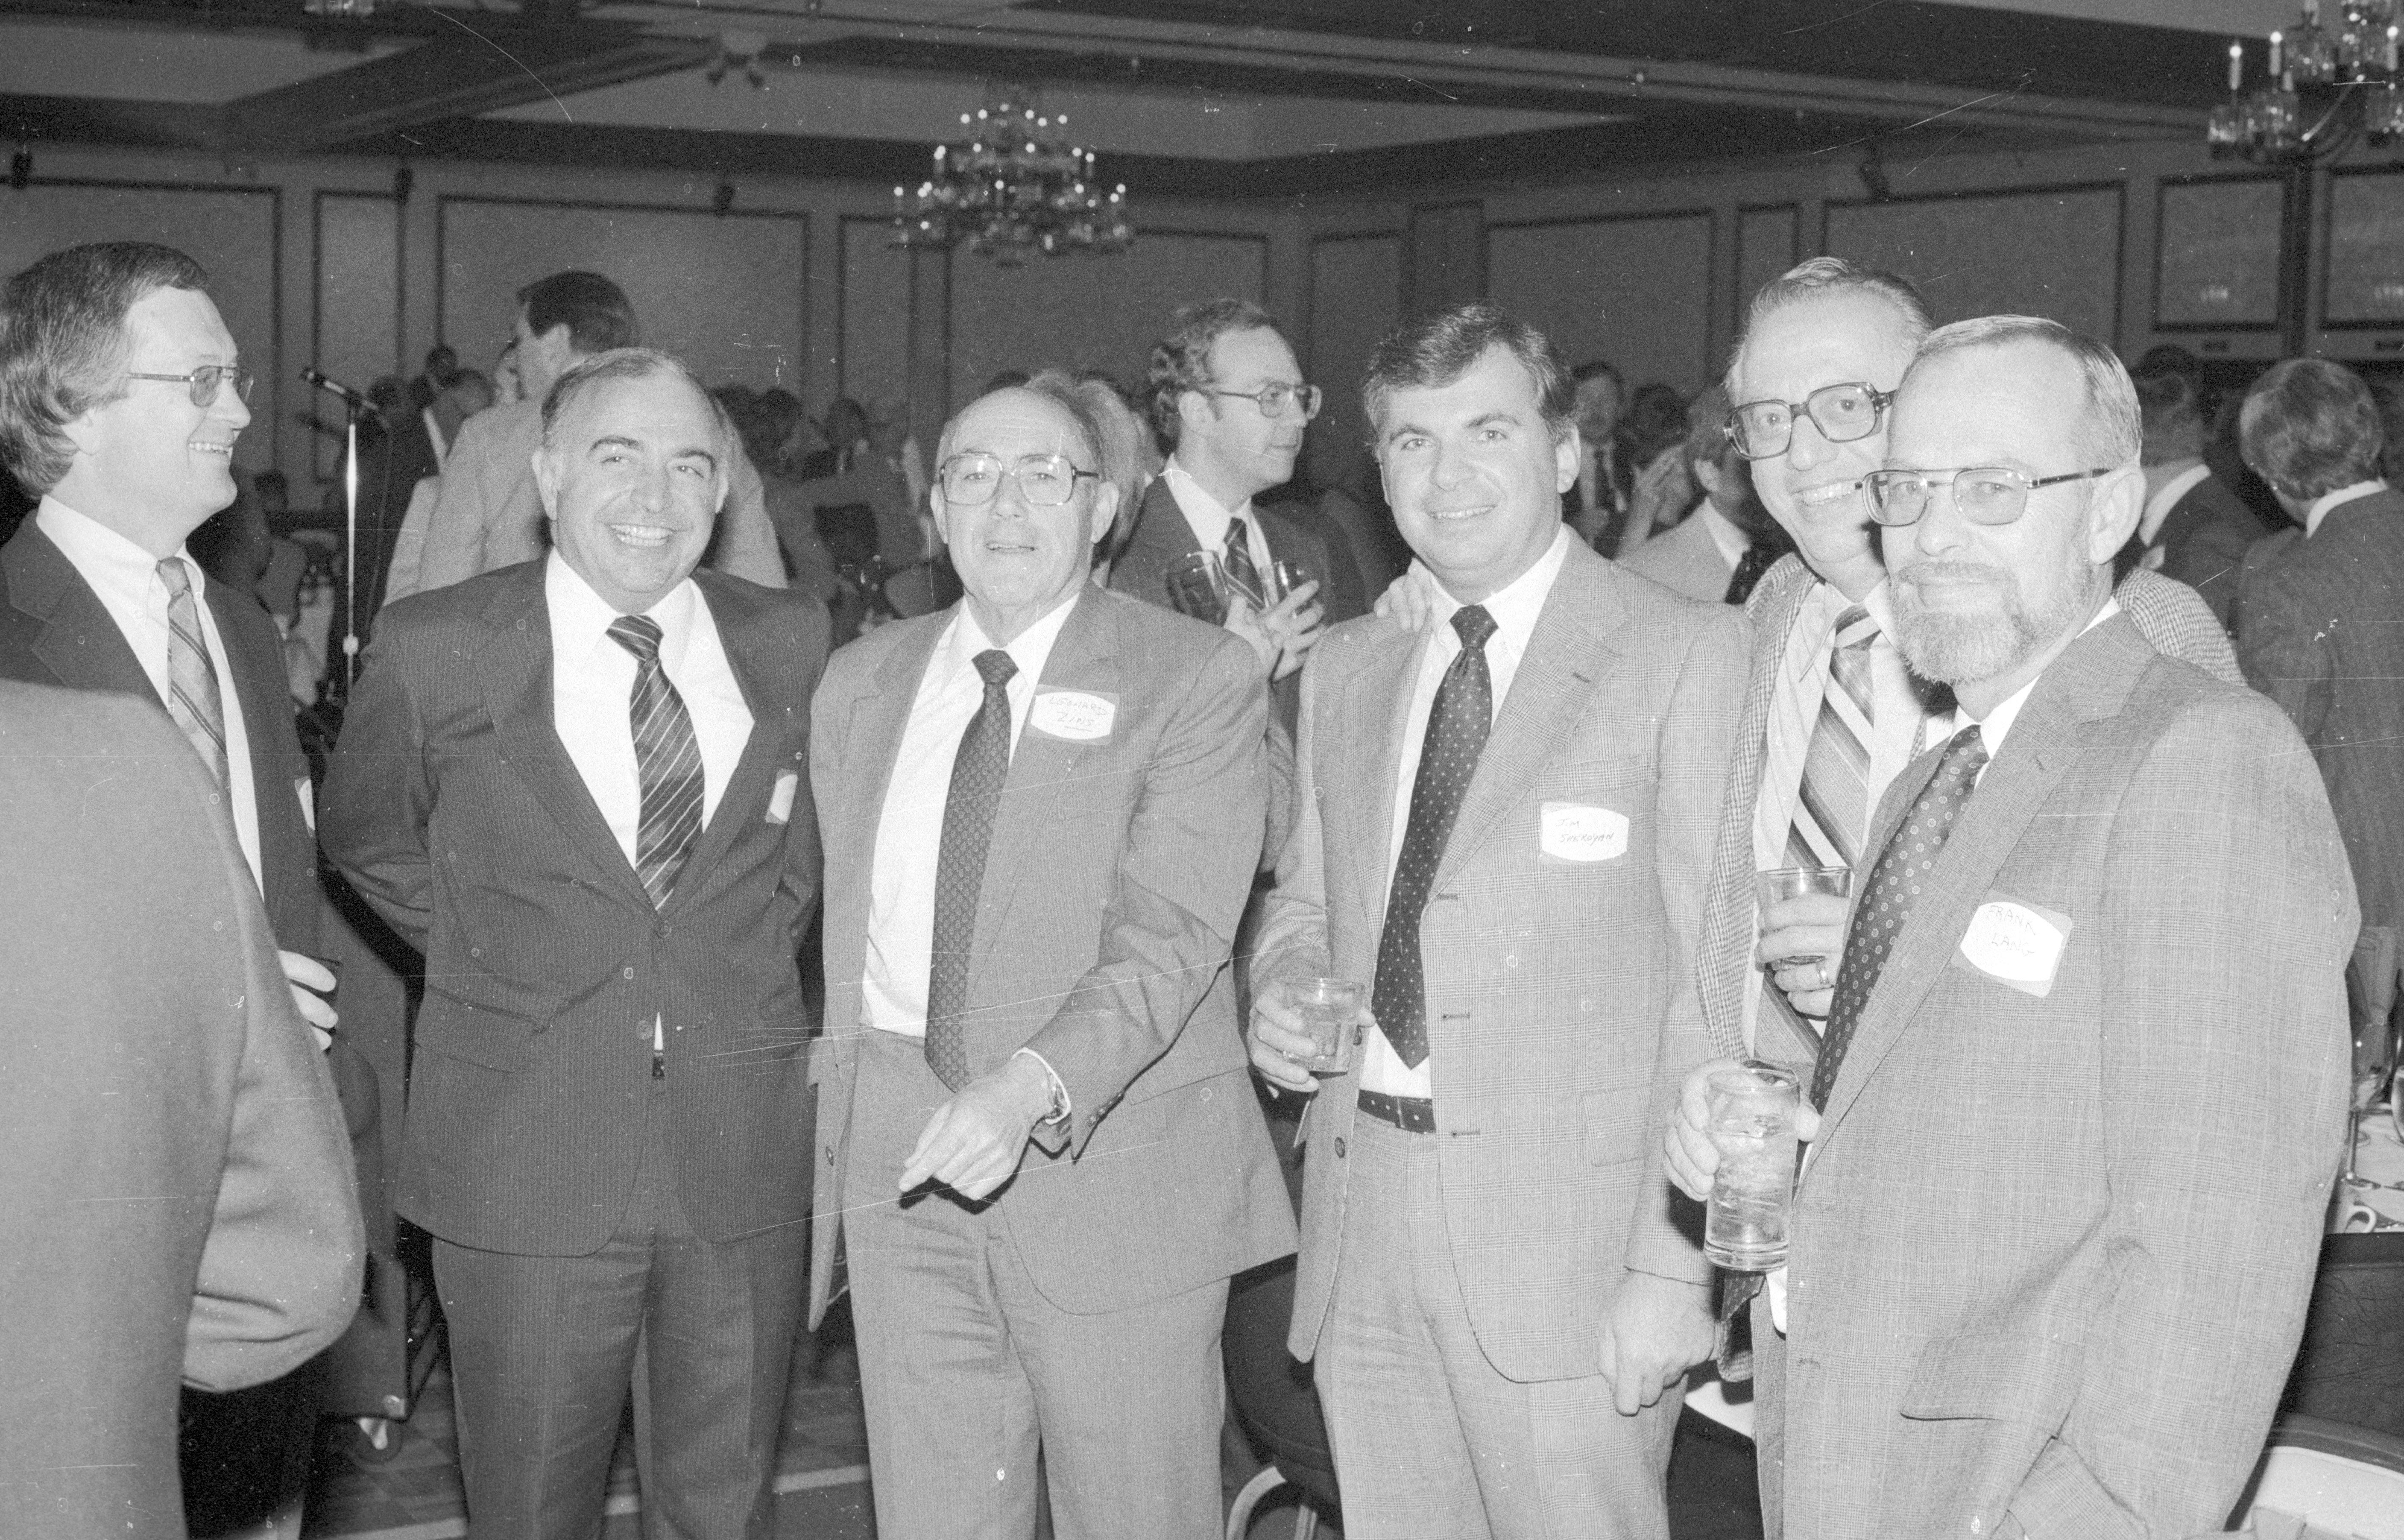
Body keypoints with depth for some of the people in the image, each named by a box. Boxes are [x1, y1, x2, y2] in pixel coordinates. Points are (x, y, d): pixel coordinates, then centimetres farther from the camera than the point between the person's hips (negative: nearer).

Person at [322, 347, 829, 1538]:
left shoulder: (789, 643, 2)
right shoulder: (434, 648, -6)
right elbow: (366, 838, 11)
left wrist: (745, 959, 7)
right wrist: (488, 951, 4)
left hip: (743, 1155, 2)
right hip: (524, 1158, -2)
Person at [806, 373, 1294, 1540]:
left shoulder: (1195, 679, -6)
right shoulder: (862, 682, 11)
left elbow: (1169, 938, -17)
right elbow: (837, 940, 15)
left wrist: (1032, 1085, -31)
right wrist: (827, 1162, 10)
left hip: (1114, 1168, -4)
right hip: (900, 1165, 4)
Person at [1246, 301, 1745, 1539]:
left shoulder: (1687, 656, -6)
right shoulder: (1344, 670, 13)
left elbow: (1719, 981, -9)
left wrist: (1675, 1268, -15)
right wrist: (1279, 993, 0)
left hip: (1569, 1247, -5)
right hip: (1361, 1233, 5)